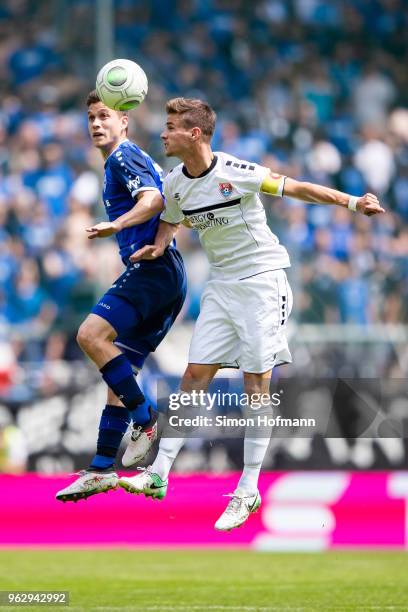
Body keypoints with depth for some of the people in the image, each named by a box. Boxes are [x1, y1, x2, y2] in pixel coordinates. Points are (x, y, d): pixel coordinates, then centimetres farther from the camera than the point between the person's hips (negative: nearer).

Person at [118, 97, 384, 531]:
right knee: (195, 375, 0)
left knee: (256, 382, -5)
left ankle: (248, 491, -1)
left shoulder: (238, 173, -19)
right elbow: (171, 219, 21)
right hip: (221, 287, 6)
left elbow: (297, 189, -11)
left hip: (262, 280, -6)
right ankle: (158, 476, 0)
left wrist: (352, 202, -18)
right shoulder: (174, 184, 0)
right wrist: (158, 247, 1)